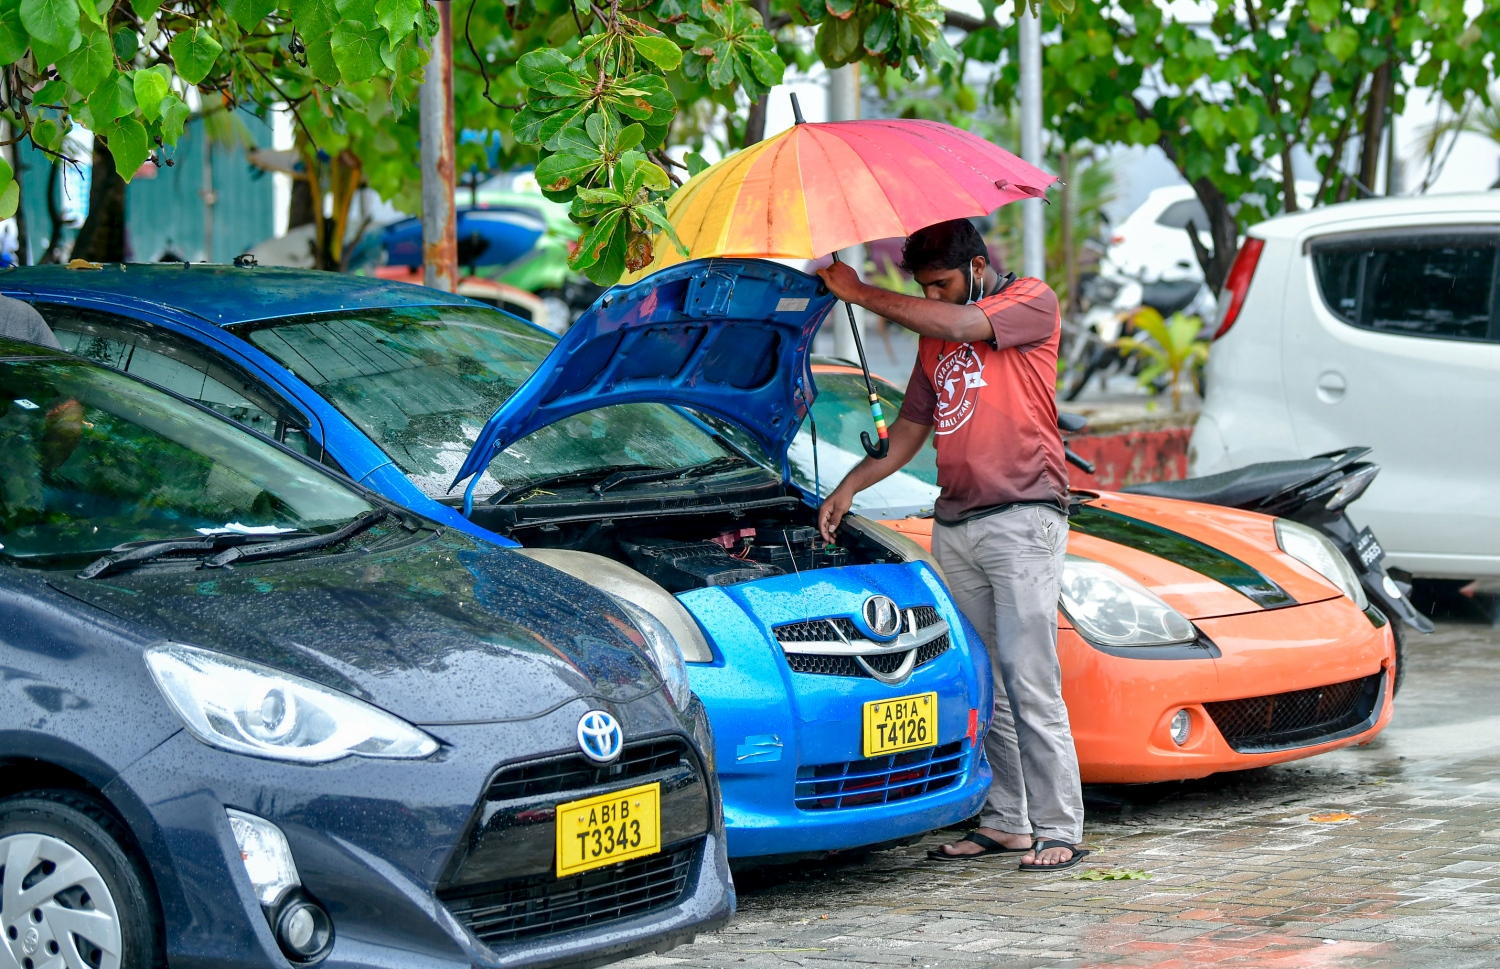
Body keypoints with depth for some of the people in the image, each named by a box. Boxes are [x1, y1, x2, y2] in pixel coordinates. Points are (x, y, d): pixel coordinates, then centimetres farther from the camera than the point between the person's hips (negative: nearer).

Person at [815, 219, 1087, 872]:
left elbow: (963, 324, -15)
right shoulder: (933, 338, 21)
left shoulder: (1032, 303, 1)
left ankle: (1059, 829, -8)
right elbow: (908, 432, 25)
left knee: (1029, 680, -10)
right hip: (954, 524, 7)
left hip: (1022, 517, -7)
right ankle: (1006, 822, 9)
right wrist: (849, 487, 11)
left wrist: (861, 294, -9)